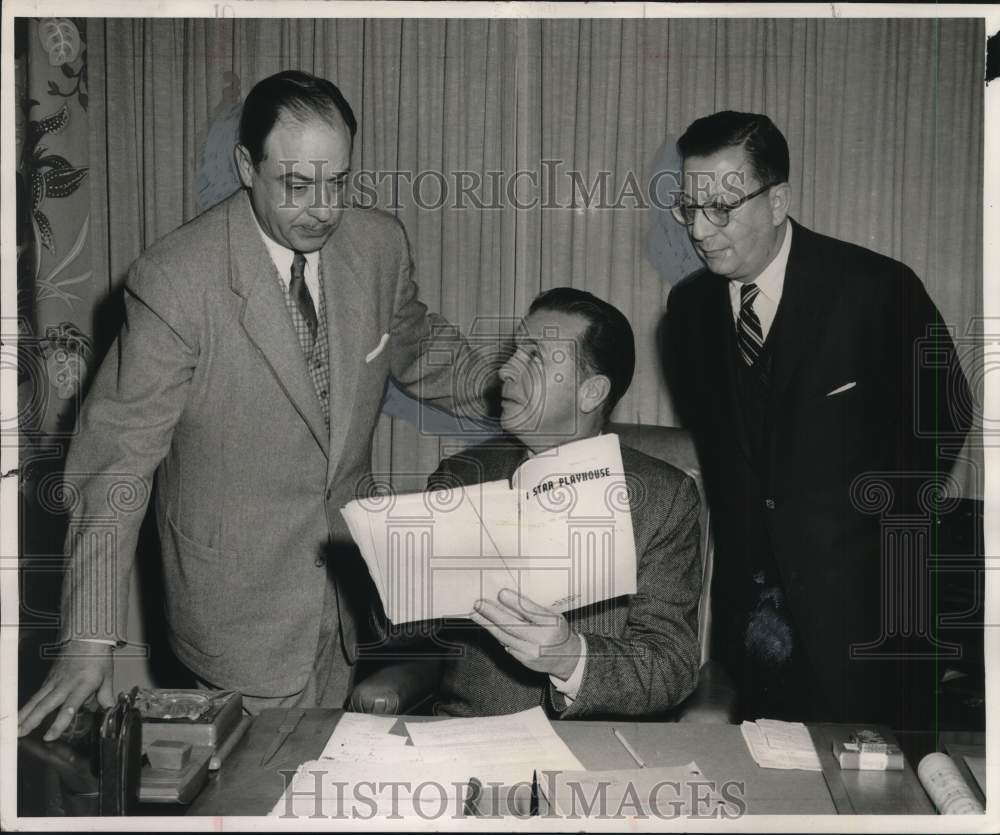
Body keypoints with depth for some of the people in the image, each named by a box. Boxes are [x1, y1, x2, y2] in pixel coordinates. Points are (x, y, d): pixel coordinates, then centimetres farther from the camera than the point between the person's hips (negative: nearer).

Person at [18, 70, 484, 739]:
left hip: (350, 575, 5)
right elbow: (119, 457, -18)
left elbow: (417, 351, 13)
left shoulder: (379, 243, -7)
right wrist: (91, 641, -20)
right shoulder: (175, 280, -22)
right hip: (241, 601, -5)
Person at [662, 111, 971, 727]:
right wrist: (739, 530, 10)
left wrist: (884, 512, 2)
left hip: (862, 606, -3)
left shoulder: (877, 289, -11)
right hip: (751, 600, 4)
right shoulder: (689, 306, 4)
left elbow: (942, 412, 2)